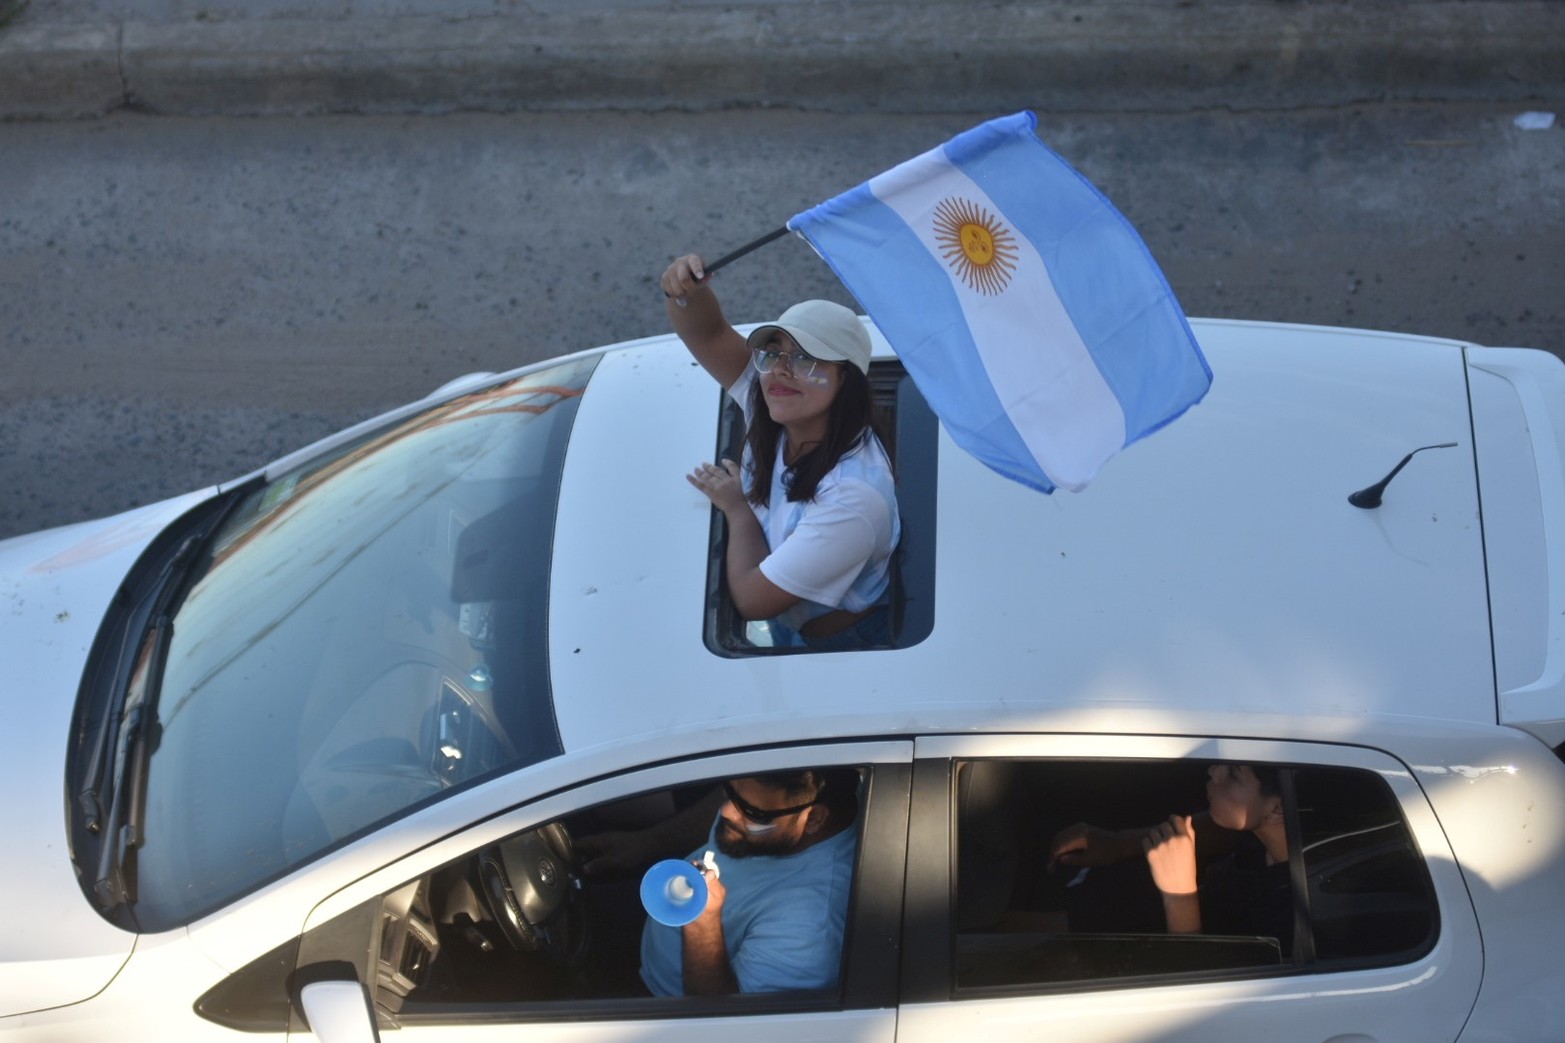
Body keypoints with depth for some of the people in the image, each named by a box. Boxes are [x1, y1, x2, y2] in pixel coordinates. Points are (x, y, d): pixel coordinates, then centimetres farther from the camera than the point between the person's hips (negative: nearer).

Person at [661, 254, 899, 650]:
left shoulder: (852, 496, -38)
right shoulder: (772, 423, -17)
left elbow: (753, 598, -33)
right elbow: (707, 334, -15)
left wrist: (738, 509, -18)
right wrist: (687, 292, -38)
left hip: (838, 647, -7)